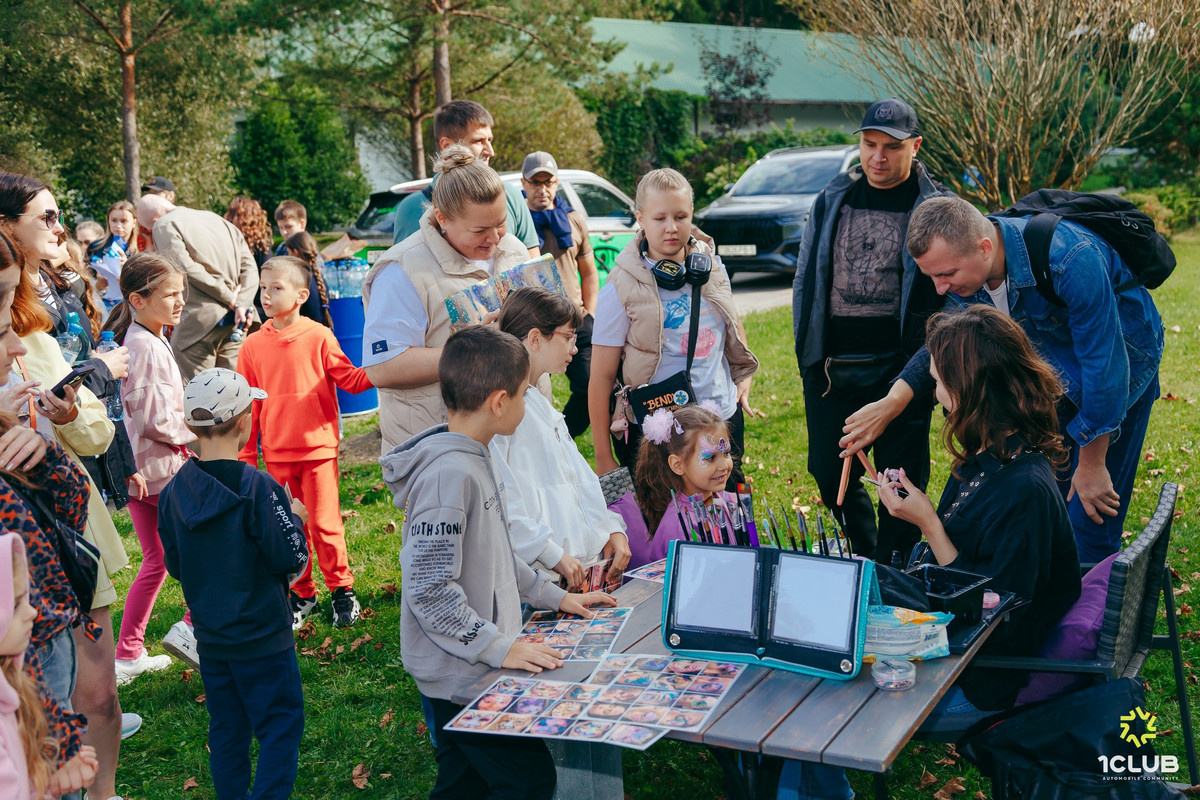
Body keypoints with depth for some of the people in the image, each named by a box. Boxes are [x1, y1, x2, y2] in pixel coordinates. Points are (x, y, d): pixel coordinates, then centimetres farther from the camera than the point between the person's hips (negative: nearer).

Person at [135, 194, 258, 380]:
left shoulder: (164, 226, -2)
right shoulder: (218, 220, 19)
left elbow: (188, 269, -16)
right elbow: (250, 266, 9)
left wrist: (230, 299, -11)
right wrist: (242, 305, -2)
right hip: (234, 325, 7)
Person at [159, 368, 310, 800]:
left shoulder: (173, 491, -2)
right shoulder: (257, 488, -20)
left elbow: (175, 565, 7)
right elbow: (290, 558, -18)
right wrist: (295, 517, -2)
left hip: (210, 637, 6)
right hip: (261, 637, -6)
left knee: (227, 732, 17)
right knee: (280, 729, 5)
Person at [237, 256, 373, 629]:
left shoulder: (319, 337, -4)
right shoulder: (253, 346, 3)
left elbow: (350, 379, -3)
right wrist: (246, 454, 8)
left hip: (319, 447, -3)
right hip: (277, 454, 3)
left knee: (324, 523, -1)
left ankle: (341, 589, 17)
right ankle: (302, 594, 24)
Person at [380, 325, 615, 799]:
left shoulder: (475, 459, 9)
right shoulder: (448, 474, -24)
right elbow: (429, 589, -24)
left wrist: (555, 597, 20)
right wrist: (499, 647, -21)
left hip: (472, 666, 10)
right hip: (460, 673, -10)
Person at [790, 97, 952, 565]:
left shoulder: (935, 207, -2)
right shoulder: (833, 200, 10)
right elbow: (806, 279, 15)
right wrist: (808, 353, 9)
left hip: (900, 368, -4)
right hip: (831, 366, 4)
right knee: (829, 474, 10)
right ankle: (868, 555, 34)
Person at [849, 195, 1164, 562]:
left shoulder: (1071, 261, -39)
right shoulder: (964, 270, -18)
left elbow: (1104, 365, -30)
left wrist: (1091, 465, -21)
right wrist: (889, 404, -12)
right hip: (1052, 364, 6)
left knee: (1091, 514, -8)